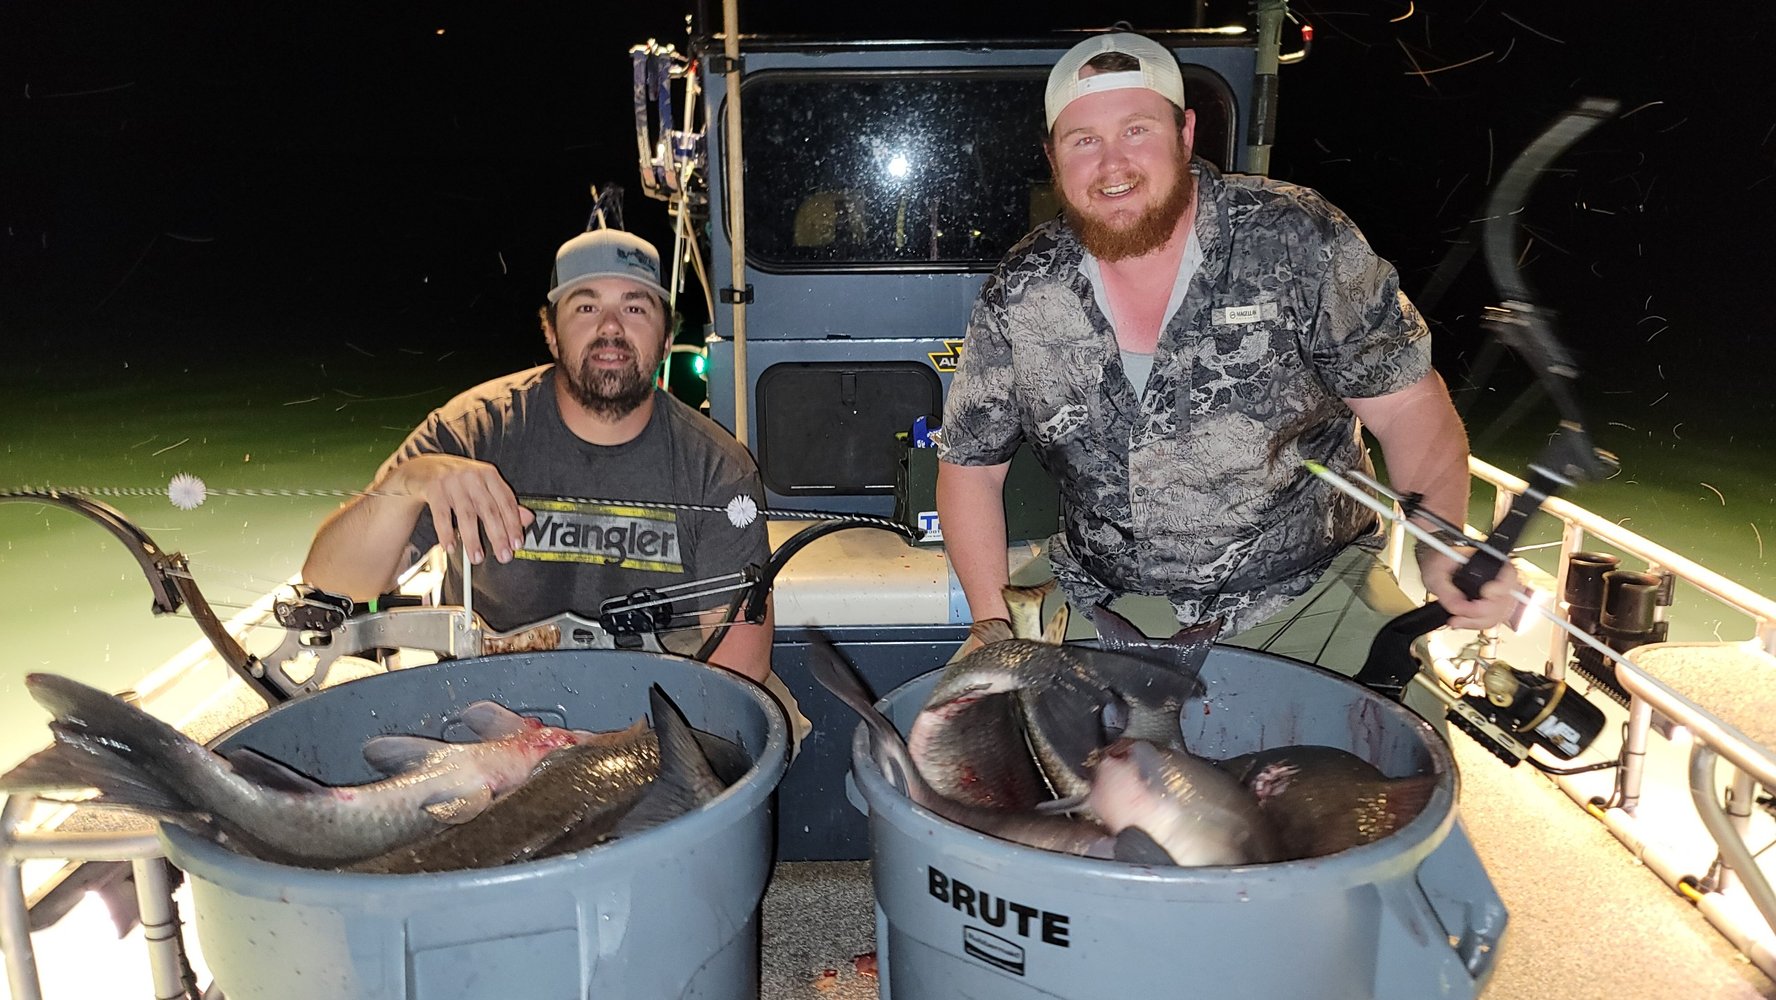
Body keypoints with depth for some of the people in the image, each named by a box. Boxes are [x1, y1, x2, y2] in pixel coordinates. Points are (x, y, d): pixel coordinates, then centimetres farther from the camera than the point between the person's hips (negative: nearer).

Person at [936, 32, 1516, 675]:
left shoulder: (1297, 241, -9)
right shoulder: (1019, 298, -4)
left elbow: (1407, 403, -5)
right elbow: (968, 464, 5)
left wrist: (1443, 550, -20)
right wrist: (994, 625, -3)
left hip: (1309, 593, -1)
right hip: (1108, 609, 2)